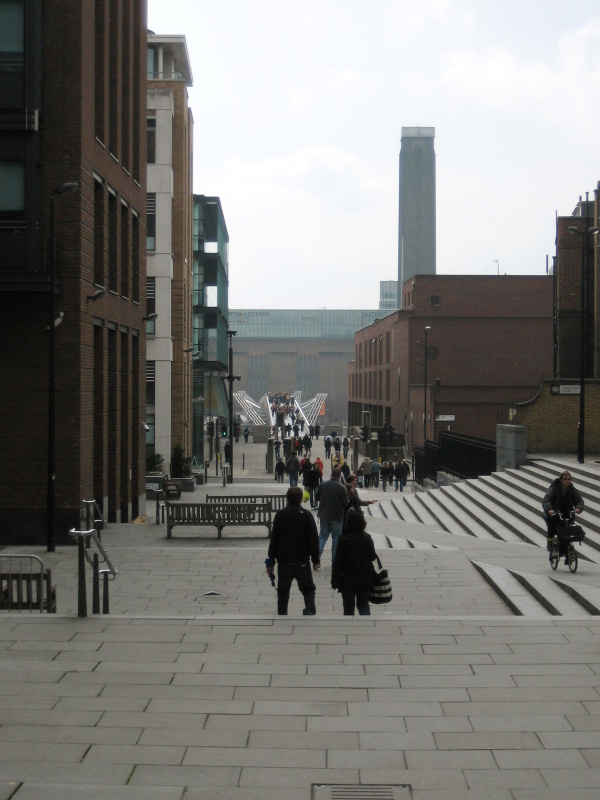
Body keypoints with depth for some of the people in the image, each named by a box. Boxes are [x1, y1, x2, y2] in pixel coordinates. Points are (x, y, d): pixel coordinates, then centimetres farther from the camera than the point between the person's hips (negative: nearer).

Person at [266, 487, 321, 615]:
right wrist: (316, 560, 3)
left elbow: (274, 539, 1)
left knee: (283, 591, 10)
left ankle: (282, 614, 9)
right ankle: (310, 610, -11)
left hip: (284, 561, 1)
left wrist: (271, 562, 6)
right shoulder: (306, 515, -4)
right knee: (308, 589, 9)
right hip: (302, 561, -1)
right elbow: (313, 539, -4)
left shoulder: (280, 515, 0)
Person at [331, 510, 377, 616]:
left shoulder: (344, 540, -15)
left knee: (348, 608, 7)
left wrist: (335, 581, -10)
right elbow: (372, 557, 6)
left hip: (348, 580, -3)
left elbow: (338, 562, -14)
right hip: (365, 579, 3)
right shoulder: (367, 538, -4)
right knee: (364, 605, 16)